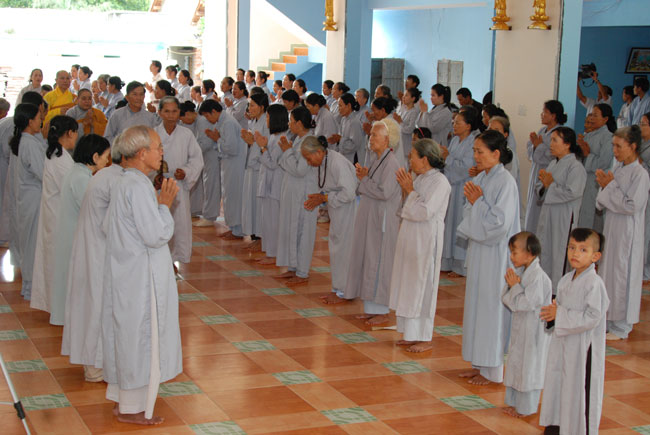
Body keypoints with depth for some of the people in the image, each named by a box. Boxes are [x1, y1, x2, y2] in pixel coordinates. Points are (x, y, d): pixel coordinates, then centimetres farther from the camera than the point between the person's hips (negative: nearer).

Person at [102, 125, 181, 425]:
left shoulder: (123, 183, 9)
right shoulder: (138, 186, -22)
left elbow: (108, 228, 16)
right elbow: (156, 235, -24)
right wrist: (165, 205, -10)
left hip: (126, 273, 10)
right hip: (141, 276, -10)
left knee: (125, 334, 18)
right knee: (141, 337, 1)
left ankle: (121, 397, 30)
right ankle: (132, 408, 11)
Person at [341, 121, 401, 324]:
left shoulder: (391, 162, -17)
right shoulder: (373, 157, 10)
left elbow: (384, 192, -24)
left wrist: (364, 180, -13)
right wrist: (364, 176, -4)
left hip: (383, 220, -9)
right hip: (368, 216, 9)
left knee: (378, 262, -3)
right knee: (367, 260, 12)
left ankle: (381, 311, 7)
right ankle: (371, 308, 20)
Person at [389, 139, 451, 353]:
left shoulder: (440, 182, -15)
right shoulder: (420, 178, 11)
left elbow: (425, 212, -23)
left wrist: (410, 190, -14)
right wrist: (405, 189, 2)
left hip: (426, 240, -9)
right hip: (411, 237, 9)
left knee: (422, 285, -3)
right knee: (408, 285, 13)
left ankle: (425, 338, 5)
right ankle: (412, 334, 23)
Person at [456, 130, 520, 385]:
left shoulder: (505, 182, -16)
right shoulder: (480, 179, 8)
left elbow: (499, 222, -21)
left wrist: (477, 201, -15)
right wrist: (471, 202, -5)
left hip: (495, 254, -8)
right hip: (479, 249, 9)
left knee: (492, 307, -2)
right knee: (476, 304, 13)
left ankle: (493, 370, 8)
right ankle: (480, 364, 23)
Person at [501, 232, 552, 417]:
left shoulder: (538, 276, -22)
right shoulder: (520, 271, 4)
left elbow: (527, 303, -25)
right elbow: (506, 299, 6)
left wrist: (515, 286, -17)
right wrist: (511, 285, -12)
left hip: (534, 330, -9)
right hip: (520, 326, 9)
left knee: (528, 367, 2)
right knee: (516, 364, 17)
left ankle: (526, 408, 14)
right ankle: (514, 402, 31)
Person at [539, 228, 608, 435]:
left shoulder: (594, 283, -18)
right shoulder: (566, 280, 6)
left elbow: (592, 317, -22)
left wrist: (561, 315, -20)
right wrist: (553, 311, -4)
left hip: (583, 347, -8)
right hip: (563, 342, 8)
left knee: (580, 386, 1)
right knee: (557, 382, 17)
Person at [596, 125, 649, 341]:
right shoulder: (617, 169, 7)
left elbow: (631, 206, -22)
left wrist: (610, 186, -16)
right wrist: (604, 186, -6)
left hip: (627, 232, -8)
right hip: (611, 228, 8)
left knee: (623, 275, -1)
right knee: (608, 272, 14)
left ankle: (621, 327, 10)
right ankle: (608, 320, 26)